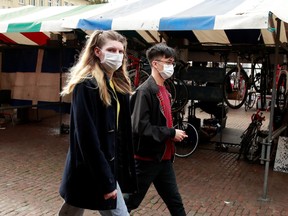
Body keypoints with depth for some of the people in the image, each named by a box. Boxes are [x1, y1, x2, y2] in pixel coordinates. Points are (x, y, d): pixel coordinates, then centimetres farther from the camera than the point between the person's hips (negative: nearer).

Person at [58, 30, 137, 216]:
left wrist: (119, 171, 9)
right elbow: (87, 136, -21)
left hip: (109, 165, 8)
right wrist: (105, 181, -21)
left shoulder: (118, 85, 11)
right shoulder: (86, 85, -15)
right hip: (91, 171, -8)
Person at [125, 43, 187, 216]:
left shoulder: (163, 90, 10)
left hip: (164, 158, 8)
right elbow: (140, 128, -26)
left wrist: (173, 134, 1)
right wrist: (171, 133, -18)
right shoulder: (144, 91, -18)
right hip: (147, 159, -8)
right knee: (131, 200, 8)